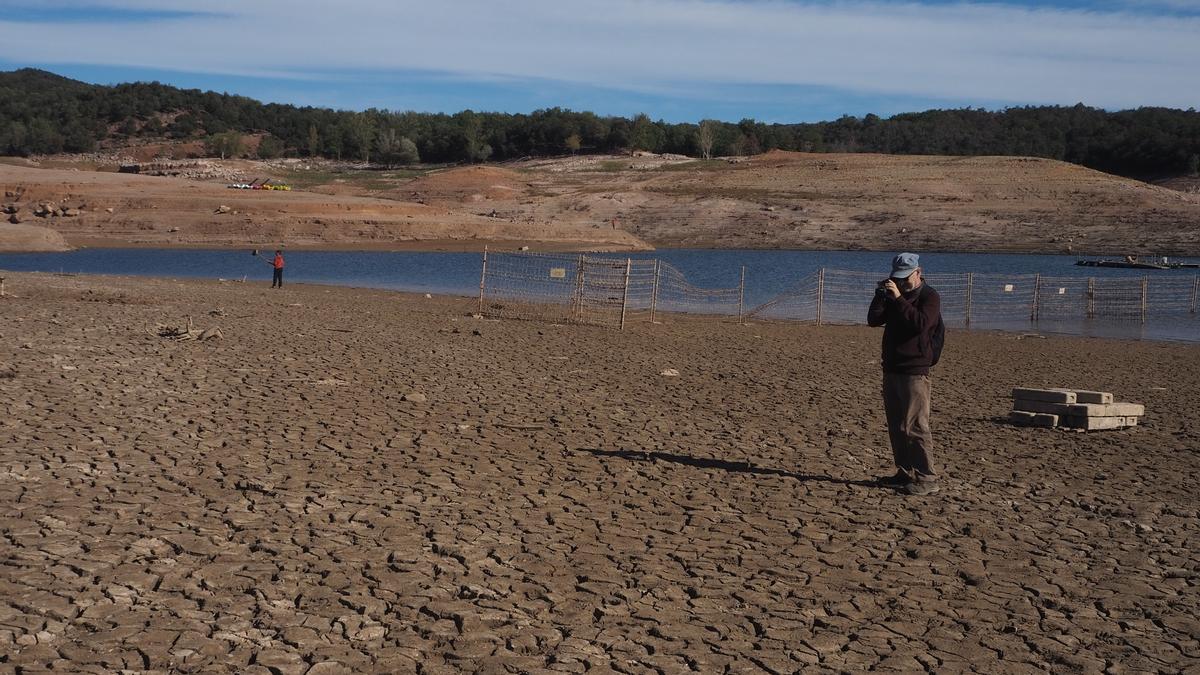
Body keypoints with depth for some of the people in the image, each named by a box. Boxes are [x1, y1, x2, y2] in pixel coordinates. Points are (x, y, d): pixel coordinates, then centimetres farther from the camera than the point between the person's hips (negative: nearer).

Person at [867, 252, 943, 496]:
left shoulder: (929, 296, -5)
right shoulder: (894, 295, 16)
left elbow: (921, 323, -23)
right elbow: (873, 320, 7)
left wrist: (898, 299, -23)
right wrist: (881, 295, -5)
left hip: (915, 371, -8)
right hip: (891, 368, 8)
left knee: (915, 426, -11)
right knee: (896, 425, 11)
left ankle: (926, 479, -8)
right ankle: (905, 473, 19)